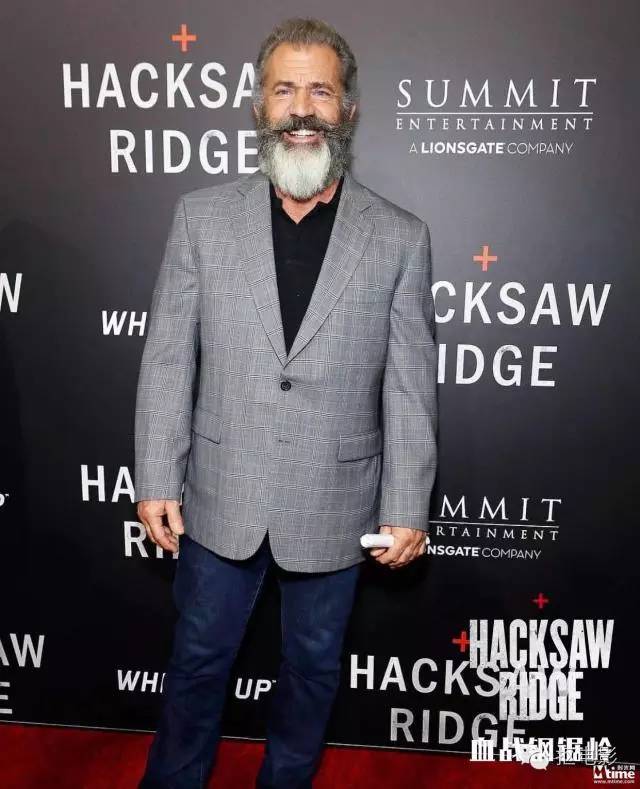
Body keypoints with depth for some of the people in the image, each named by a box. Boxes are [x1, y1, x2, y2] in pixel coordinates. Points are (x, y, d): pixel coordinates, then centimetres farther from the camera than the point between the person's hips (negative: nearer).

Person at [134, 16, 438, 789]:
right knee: (199, 659, 20)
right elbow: (167, 358, -1)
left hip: (335, 505, 0)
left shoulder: (400, 237, -5)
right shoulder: (202, 215, -3)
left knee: (313, 667, 20)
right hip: (220, 497, 1)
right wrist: (158, 480, -3)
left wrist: (406, 508, -4)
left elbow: (410, 385, -4)